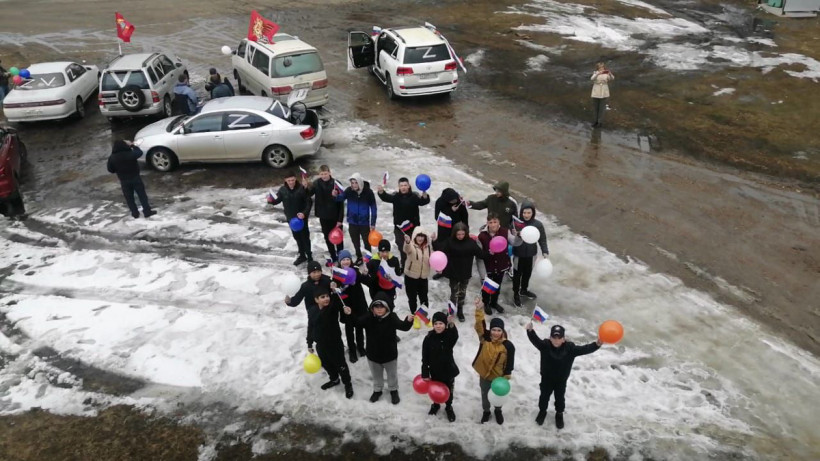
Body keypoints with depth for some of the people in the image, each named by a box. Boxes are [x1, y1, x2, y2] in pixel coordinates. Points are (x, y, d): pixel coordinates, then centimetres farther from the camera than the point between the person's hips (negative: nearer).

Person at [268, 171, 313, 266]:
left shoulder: (302, 189, -17)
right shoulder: (282, 190, -6)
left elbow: (309, 202, -15)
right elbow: (277, 200, 3)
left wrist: (304, 213, -27)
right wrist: (271, 201, -20)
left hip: (301, 217, -4)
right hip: (291, 218, 4)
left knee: (305, 237, 4)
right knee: (297, 237, 18)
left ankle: (309, 256, 19)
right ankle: (302, 255, 34)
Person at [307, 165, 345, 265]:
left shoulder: (336, 183, -15)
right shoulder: (316, 183, -6)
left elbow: (341, 203, -12)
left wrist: (340, 219, -13)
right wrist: (306, 187, -26)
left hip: (335, 216, -3)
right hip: (323, 216, 3)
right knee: (328, 237, 14)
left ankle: (340, 256, 29)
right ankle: (333, 257, 29)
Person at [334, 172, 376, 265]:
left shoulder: (368, 192, -15)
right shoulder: (349, 190, -11)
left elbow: (373, 208, -9)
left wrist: (373, 223, -9)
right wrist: (336, 195, -32)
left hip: (364, 222, -2)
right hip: (352, 222, 2)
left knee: (367, 242, 14)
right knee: (355, 242, 18)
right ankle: (359, 258, 36)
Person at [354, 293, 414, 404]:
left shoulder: (392, 318, -22)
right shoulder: (368, 318, -15)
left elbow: (403, 327, -33)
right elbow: (356, 322, -20)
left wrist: (409, 321, -56)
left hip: (390, 354, -2)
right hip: (373, 354, 2)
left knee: (392, 374, 21)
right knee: (376, 375, 25)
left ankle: (393, 390, 47)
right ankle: (377, 390, 49)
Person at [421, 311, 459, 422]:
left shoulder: (449, 336, -19)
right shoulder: (428, 338, -15)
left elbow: (455, 336, -47)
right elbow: (425, 358, -9)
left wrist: (451, 324, -68)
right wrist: (425, 373, -8)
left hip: (448, 371, -1)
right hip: (434, 371, 1)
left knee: (448, 391, 19)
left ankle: (449, 408, 44)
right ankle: (435, 405, 50)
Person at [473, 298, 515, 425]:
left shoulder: (508, 345, -24)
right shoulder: (484, 338, -20)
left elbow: (510, 362, -13)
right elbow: (480, 325, -37)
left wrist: (506, 376, -7)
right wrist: (479, 310, -52)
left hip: (499, 376, -1)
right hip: (484, 374, 1)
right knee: (485, 394, 24)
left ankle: (498, 411, 54)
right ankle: (486, 411, 51)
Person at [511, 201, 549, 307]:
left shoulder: (538, 224, -13)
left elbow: (542, 239, -3)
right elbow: (511, 240, -17)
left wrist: (545, 252, -11)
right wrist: (518, 236, -37)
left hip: (531, 254, 3)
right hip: (519, 254, -3)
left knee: (528, 273, 23)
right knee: (517, 274, 14)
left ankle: (524, 290, 49)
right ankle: (516, 294, 35)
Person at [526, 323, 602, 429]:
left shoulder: (570, 348, -24)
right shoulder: (545, 345, -27)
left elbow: (584, 349, -30)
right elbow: (535, 340, -44)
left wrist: (597, 344, -47)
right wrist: (530, 331, -66)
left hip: (561, 380, 0)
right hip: (546, 379, 0)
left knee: (560, 398, 21)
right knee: (544, 396, 20)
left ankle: (559, 414, 49)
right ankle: (542, 411, 48)